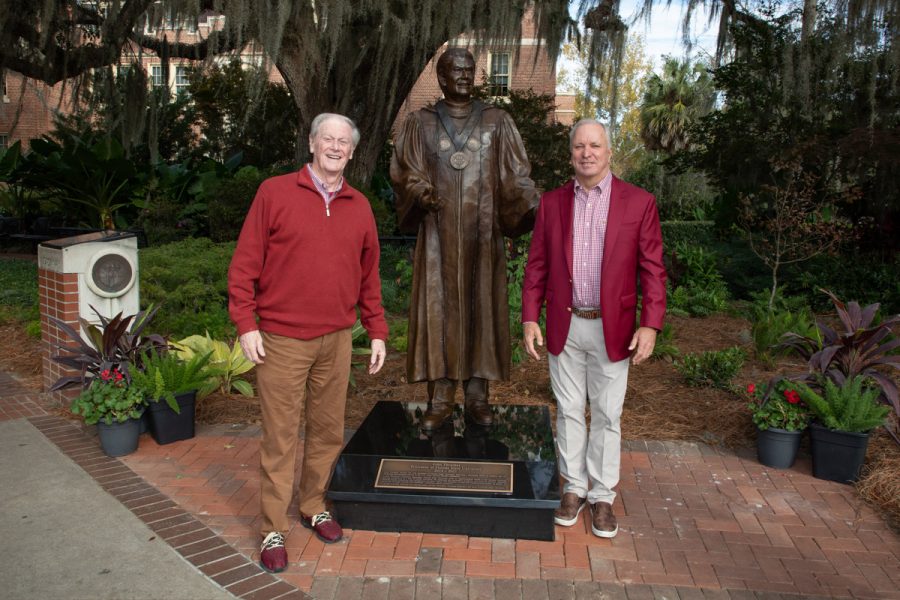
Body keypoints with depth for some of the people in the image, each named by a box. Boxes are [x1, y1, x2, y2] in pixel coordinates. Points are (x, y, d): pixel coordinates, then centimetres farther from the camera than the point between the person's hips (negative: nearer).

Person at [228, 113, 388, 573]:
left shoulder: (359, 207, 9)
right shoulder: (275, 193, -3)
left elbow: (368, 276, 13)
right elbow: (245, 263, -4)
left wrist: (377, 331, 10)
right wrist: (246, 324, -10)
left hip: (336, 340, 4)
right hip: (282, 340, -4)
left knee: (329, 431, 14)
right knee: (279, 437, 5)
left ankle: (314, 507, 34)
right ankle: (273, 530, 19)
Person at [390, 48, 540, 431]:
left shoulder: (497, 122, 7)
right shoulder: (420, 123, 7)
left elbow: (515, 177, 4)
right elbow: (405, 172, 3)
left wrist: (532, 204, -14)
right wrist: (421, 193, -18)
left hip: (482, 234, 1)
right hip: (438, 234, 0)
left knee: (482, 307, 3)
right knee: (438, 308, 0)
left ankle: (477, 396, 14)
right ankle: (440, 398, 10)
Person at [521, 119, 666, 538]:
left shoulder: (639, 203, -1)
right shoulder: (552, 202, 5)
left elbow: (652, 269, -3)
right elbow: (536, 265, 6)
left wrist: (650, 325, -10)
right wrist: (530, 319, -1)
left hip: (612, 328, -2)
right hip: (564, 327, 2)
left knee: (607, 416, 8)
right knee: (568, 412, 11)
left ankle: (602, 496, 24)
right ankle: (574, 488, 28)